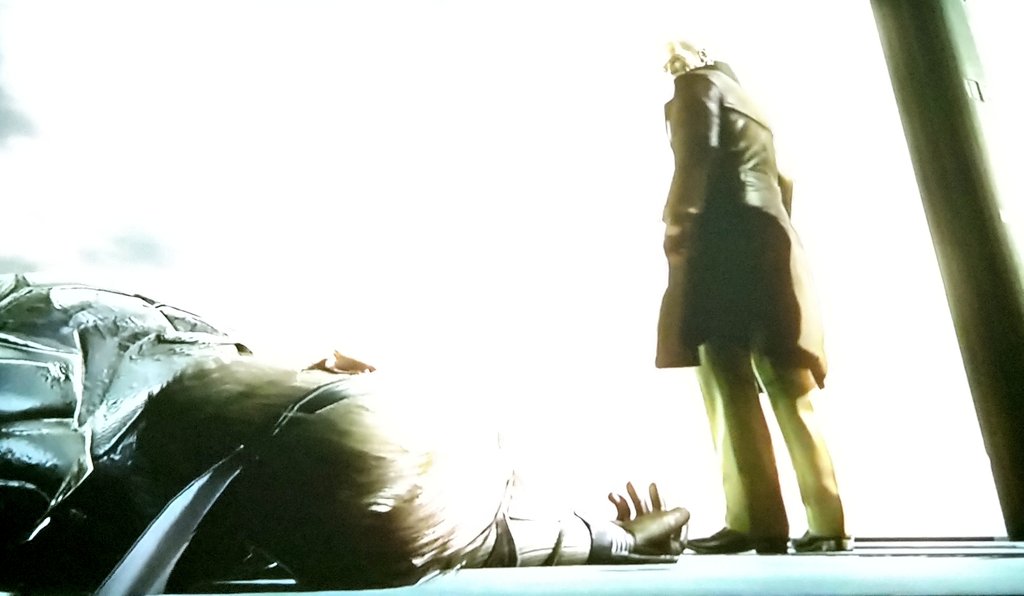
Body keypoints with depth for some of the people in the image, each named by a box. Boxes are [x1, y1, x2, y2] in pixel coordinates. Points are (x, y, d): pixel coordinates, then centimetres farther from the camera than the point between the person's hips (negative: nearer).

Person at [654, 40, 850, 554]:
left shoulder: (697, 83, 12)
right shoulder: (749, 102, 34)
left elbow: (697, 151, -9)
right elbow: (782, 183, 26)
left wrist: (676, 218, -14)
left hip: (723, 242, -8)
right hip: (768, 245, 8)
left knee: (730, 384, -13)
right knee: (790, 389, 1)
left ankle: (757, 523, -16)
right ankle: (827, 522, 0)